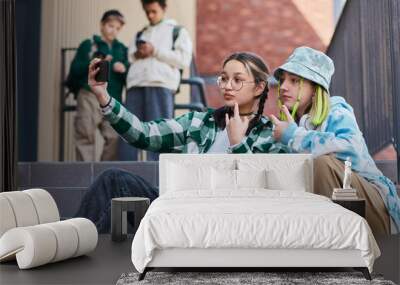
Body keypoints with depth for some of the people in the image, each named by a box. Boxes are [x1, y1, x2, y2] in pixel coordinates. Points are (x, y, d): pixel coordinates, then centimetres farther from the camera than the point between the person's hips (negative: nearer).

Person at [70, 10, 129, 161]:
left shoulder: (122, 49, 20)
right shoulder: (88, 44, 11)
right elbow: (75, 69, 4)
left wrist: (124, 69, -6)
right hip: (90, 96, -2)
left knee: (114, 137, -8)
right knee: (86, 136, -5)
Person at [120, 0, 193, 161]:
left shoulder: (177, 31, 18)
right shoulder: (140, 34, 31)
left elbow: (184, 60, 3)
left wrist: (155, 51, -3)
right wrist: (136, 55, 5)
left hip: (161, 85, -4)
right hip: (135, 85, 4)